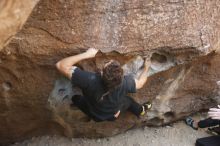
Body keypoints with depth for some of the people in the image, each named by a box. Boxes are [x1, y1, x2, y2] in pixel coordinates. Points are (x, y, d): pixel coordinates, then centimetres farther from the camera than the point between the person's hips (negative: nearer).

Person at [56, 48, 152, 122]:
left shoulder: (90, 80, -46)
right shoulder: (124, 82, -37)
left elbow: (61, 65, -40)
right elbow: (140, 83, -13)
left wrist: (87, 54, -39)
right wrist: (146, 68, 4)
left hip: (95, 116, -1)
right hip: (114, 116, 1)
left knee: (76, 98, 24)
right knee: (128, 99, 32)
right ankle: (140, 110, 60)